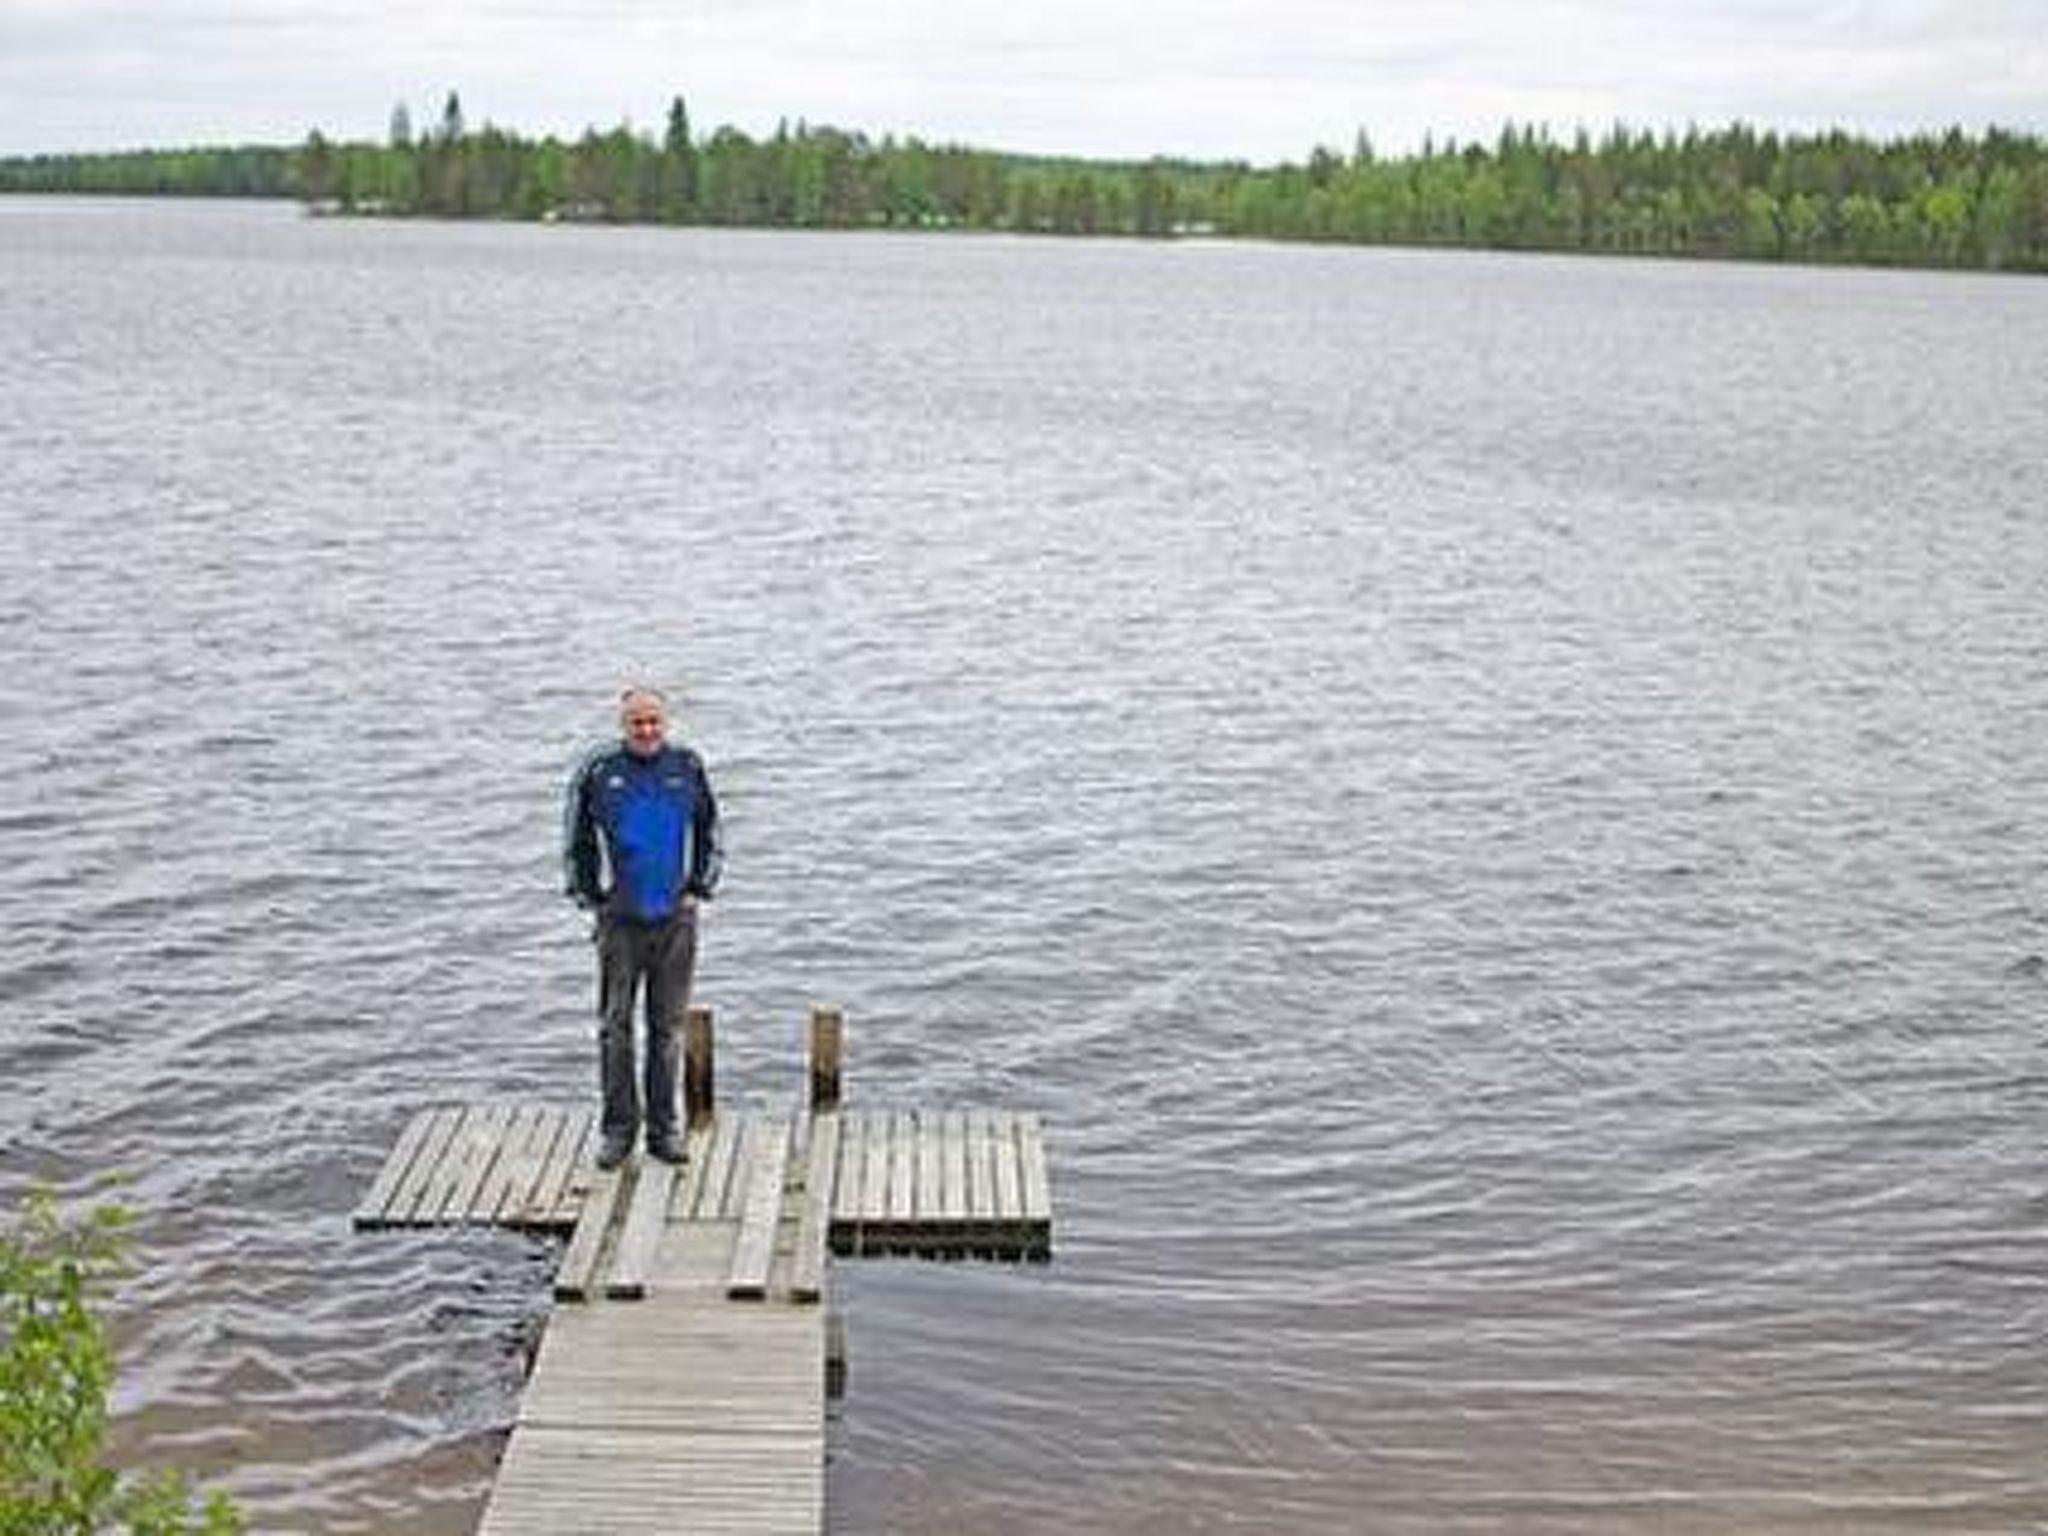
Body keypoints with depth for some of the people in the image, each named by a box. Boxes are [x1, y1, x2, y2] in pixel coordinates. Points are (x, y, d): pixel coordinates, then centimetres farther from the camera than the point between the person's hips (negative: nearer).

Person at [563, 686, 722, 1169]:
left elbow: (711, 834, 14)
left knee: (667, 1028, 7)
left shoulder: (687, 767, 3)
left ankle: (663, 1128, 15)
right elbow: (575, 842, 8)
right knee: (615, 1026, 1)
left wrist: (698, 890, 7)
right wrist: (589, 897, 4)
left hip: (676, 917, 1)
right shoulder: (598, 772, -2)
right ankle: (618, 1128, 10)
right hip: (620, 918, -1)